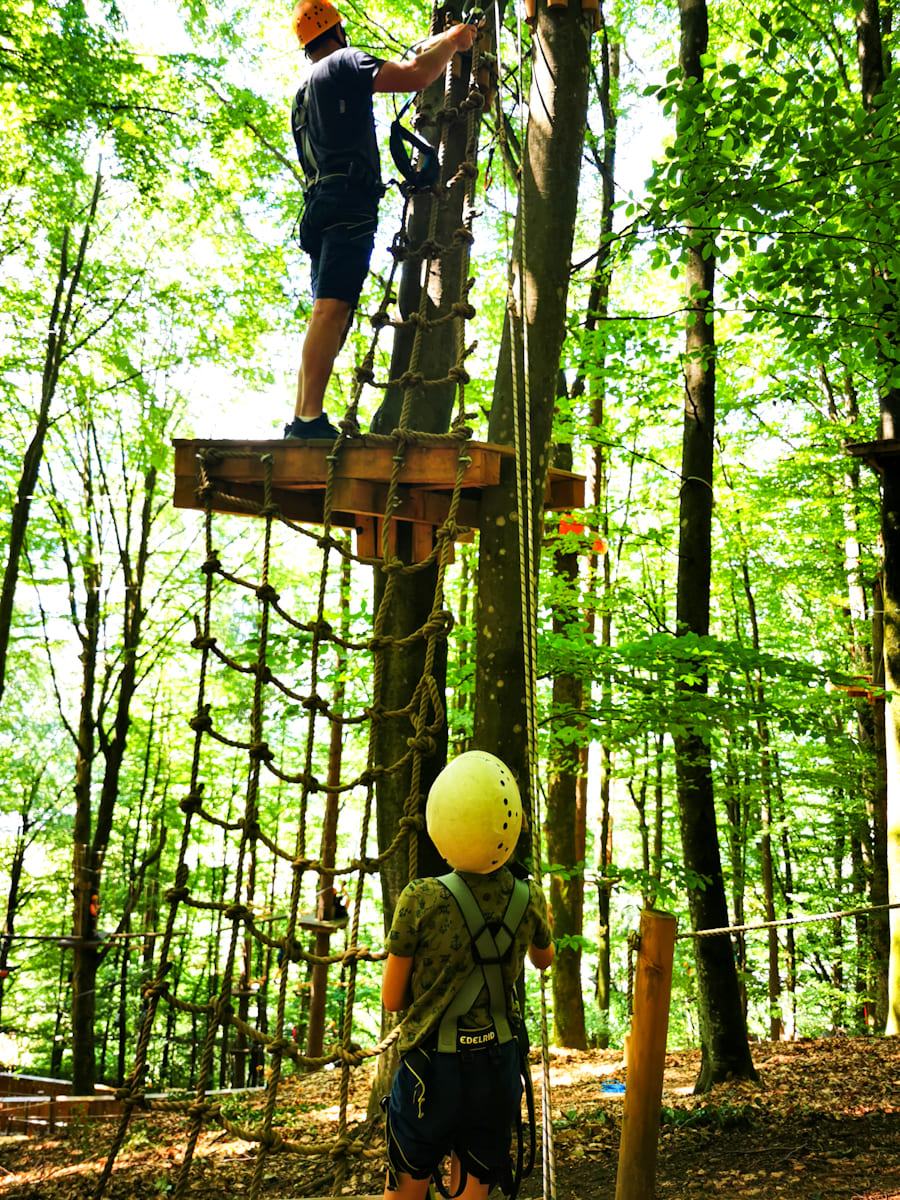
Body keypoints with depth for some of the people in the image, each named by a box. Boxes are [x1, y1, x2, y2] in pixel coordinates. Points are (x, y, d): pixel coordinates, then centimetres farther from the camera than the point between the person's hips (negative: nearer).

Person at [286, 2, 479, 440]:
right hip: (348, 203, -9)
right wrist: (451, 41, 9)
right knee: (331, 310, -20)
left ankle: (299, 422, 2)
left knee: (329, 317, 7)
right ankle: (310, 420, -31)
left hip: (319, 207, 9)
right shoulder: (343, 63, 4)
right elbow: (415, 76, -7)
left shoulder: (303, 96, 30)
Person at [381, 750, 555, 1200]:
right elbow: (544, 960, 17)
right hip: (499, 1065, 3)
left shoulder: (422, 900, -18)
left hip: (433, 1068, -3)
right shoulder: (530, 900, -7)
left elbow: (392, 1000, -8)